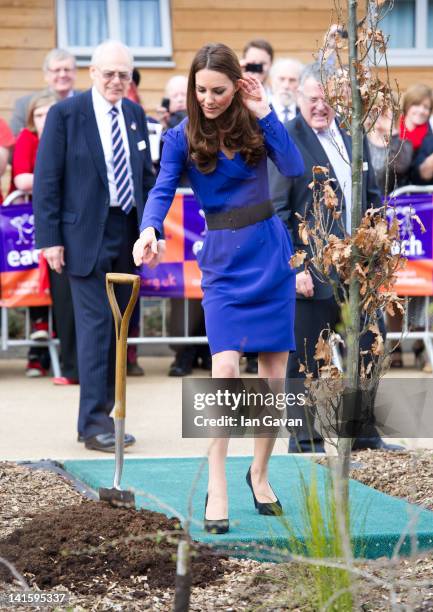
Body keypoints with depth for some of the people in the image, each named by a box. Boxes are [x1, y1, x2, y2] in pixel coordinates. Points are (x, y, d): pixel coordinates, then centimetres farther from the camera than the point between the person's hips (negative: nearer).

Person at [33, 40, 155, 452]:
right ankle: (94, 423, -7)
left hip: (128, 234, 6)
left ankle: (100, 416, 16)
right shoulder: (65, 114, -5)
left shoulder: (135, 115, 10)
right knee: (95, 325, -10)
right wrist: (50, 238, -12)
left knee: (118, 327, 8)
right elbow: (46, 180, -6)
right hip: (86, 236, -6)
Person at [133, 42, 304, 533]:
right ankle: (216, 488, -11)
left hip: (271, 256, 2)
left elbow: (293, 169, -11)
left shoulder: (254, 123, 1)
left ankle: (259, 473, 24)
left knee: (274, 375, 5)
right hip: (223, 262, -2)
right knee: (225, 368, -17)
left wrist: (264, 113, -13)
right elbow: (163, 189, -17)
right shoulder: (181, 137, -4)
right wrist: (150, 229, -37)